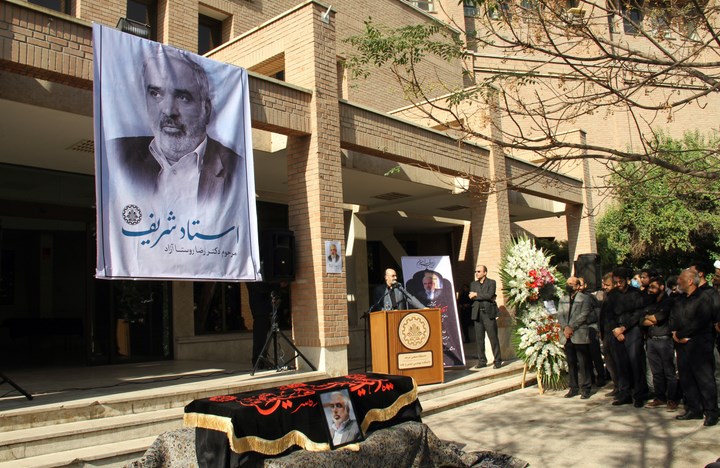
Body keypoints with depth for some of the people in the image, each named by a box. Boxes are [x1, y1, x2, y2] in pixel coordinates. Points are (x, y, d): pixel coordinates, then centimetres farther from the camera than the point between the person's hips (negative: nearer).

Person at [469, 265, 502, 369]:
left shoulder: (491, 282, 3)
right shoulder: (473, 284, 17)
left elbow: (489, 295, -12)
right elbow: (471, 297, 2)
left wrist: (477, 295, -5)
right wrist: (485, 297, -7)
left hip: (488, 313, -4)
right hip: (477, 314, 4)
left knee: (493, 337, -4)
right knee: (479, 339, 4)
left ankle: (497, 361, 1)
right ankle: (482, 361, 11)